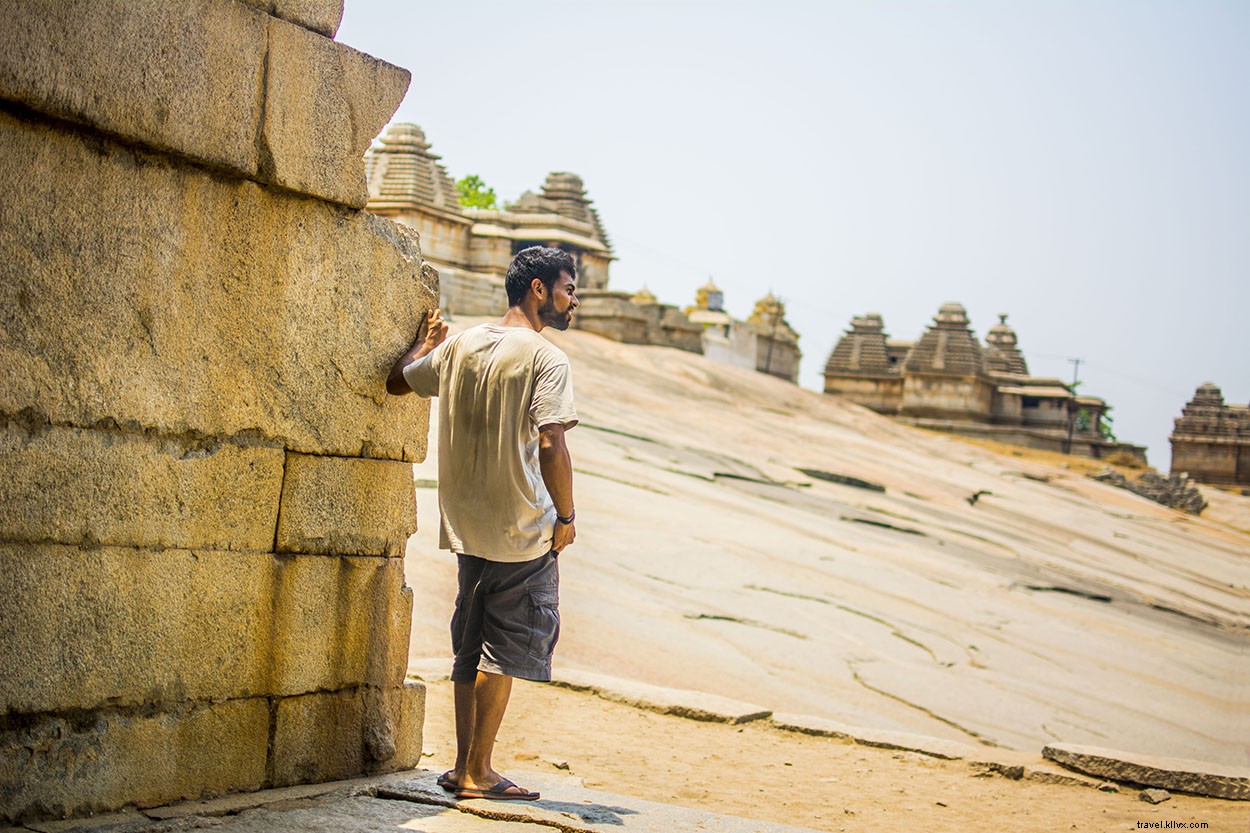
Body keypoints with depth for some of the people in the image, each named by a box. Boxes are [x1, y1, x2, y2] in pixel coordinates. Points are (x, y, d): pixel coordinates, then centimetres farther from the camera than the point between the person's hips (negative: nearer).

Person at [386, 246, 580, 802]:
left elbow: (398, 382, 21)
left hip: (468, 526, 7)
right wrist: (565, 516, -10)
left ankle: (464, 766, 21)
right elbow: (551, 446, -22)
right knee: (505, 651, 1)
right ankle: (477, 772, 5)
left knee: (471, 650, 15)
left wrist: (427, 340, 38)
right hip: (523, 530, -7)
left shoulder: (460, 345, 8)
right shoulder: (545, 359, -13)